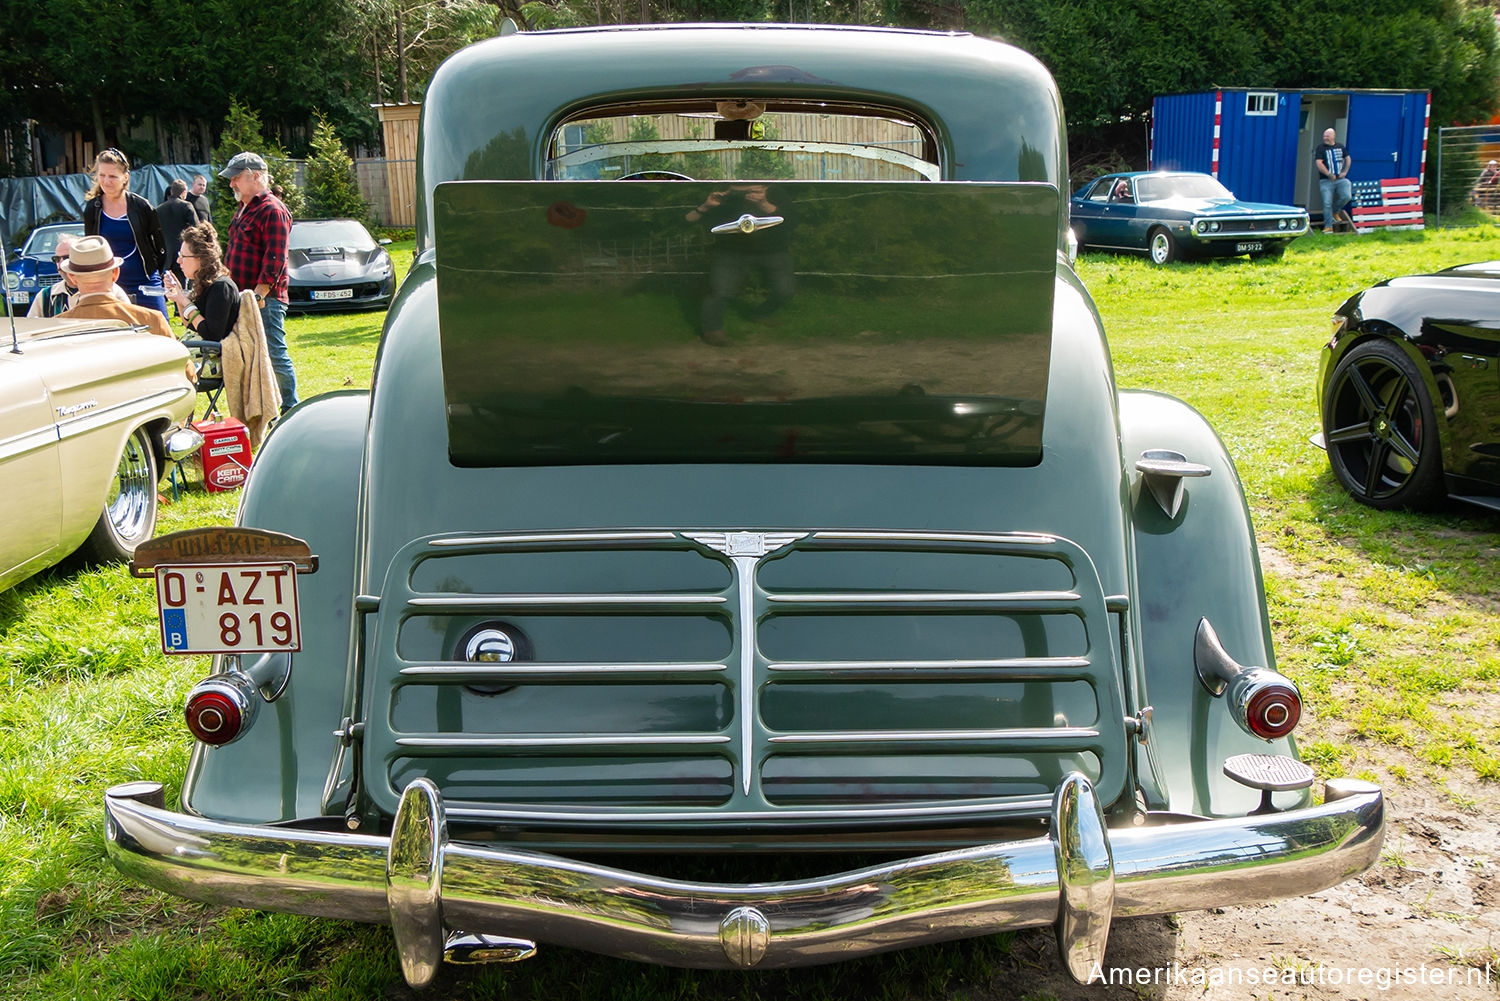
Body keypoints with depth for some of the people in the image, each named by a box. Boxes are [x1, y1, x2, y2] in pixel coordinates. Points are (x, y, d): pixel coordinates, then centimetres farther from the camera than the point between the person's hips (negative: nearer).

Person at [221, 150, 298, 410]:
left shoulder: (272, 210, -12)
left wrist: (259, 294, -22)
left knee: (275, 355, -5)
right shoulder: (244, 209, 19)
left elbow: (275, 258, -19)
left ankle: (290, 410, 3)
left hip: (266, 299, -9)